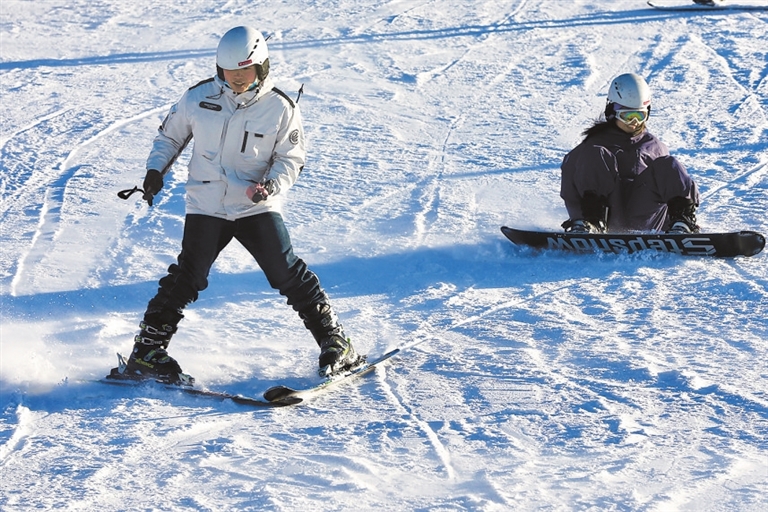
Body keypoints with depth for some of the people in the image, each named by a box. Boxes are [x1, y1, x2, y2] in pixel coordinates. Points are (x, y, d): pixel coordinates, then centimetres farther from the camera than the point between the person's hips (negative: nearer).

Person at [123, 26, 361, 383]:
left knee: (288, 274, -7)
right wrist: (156, 169, -4)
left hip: (257, 208, 0)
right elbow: (170, 136, 12)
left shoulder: (280, 108, -5)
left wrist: (272, 185, -19)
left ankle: (335, 343, 5)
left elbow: (291, 157, 0)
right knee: (188, 277, -8)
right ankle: (146, 351, 0)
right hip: (206, 206, 0)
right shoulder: (198, 98, -1)